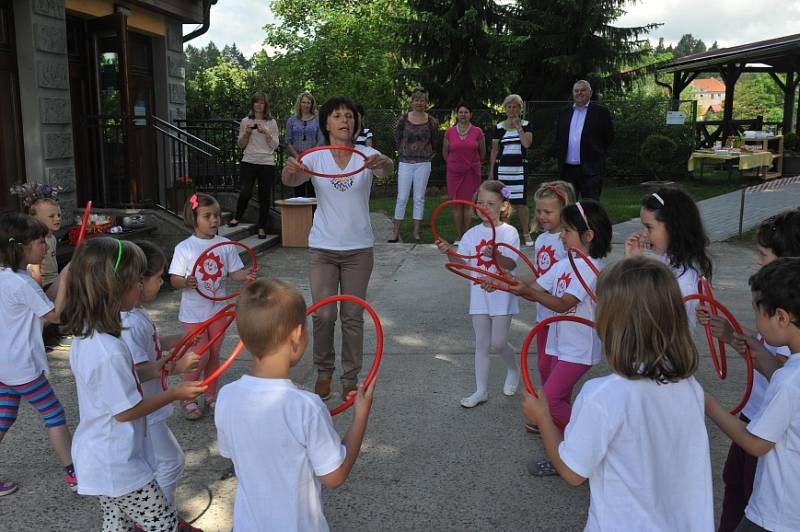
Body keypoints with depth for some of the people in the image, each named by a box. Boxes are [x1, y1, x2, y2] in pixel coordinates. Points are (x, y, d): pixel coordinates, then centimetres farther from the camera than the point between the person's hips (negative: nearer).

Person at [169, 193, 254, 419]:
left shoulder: (226, 245, -1)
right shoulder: (184, 248, -10)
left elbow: (234, 272, 3)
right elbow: (174, 279, -10)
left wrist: (246, 276, -19)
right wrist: (185, 282, -32)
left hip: (218, 309, 4)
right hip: (194, 312, -4)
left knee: (214, 354, 13)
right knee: (201, 355, -4)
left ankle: (211, 396, 30)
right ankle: (187, 399, 16)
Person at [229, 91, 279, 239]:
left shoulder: (271, 122, 8)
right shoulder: (246, 121, 9)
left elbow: (275, 145, 4)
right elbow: (241, 145, 12)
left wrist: (266, 133, -11)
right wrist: (247, 133, -6)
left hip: (267, 163, 0)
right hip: (249, 162, 0)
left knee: (265, 196, 1)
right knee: (245, 192, -15)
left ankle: (262, 227, 13)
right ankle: (237, 217, 12)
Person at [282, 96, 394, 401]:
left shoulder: (366, 155, -5)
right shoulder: (315, 158, -3)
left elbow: (389, 168, -26)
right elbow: (290, 181, -20)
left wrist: (382, 163, -50)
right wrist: (290, 171, -44)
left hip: (359, 249, 0)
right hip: (323, 248, 0)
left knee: (353, 316, 8)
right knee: (323, 315, 5)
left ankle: (351, 377, 24)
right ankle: (324, 371, 28)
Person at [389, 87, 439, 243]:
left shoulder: (432, 122, 0)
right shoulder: (403, 119, -2)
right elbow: (397, 137, 12)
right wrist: (403, 151, 12)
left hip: (423, 163, 1)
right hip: (405, 163, -1)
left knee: (419, 198, 5)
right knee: (402, 198, -1)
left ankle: (417, 232, 12)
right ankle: (396, 232, 4)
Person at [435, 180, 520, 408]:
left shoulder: (509, 232, -8)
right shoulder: (472, 234, 4)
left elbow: (511, 264, -17)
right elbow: (463, 263, 1)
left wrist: (495, 255, -36)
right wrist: (449, 252, -17)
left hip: (501, 294, -4)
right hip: (479, 293, 4)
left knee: (498, 342, 0)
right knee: (482, 344, 8)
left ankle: (513, 369, 32)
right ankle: (481, 390, 16)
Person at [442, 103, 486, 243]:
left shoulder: (478, 132, 0)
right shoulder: (449, 132, 2)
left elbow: (482, 153, 12)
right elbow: (445, 152, 15)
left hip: (471, 172, -1)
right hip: (454, 172, 1)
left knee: (468, 204, 0)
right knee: (456, 204, 2)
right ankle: (458, 236, 9)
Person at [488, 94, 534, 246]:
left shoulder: (526, 125, 6)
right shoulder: (498, 127, 8)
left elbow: (527, 143, -10)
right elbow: (494, 150, 9)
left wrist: (518, 126, -8)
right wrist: (491, 171, 6)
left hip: (519, 168, -1)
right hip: (502, 168, 1)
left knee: (521, 202, -2)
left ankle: (526, 234, 6)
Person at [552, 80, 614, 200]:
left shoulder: (600, 111, 1)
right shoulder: (564, 113, 14)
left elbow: (609, 137, 3)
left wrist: (596, 153, 4)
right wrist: (558, 156, 7)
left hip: (590, 169, -4)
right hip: (567, 169, 4)